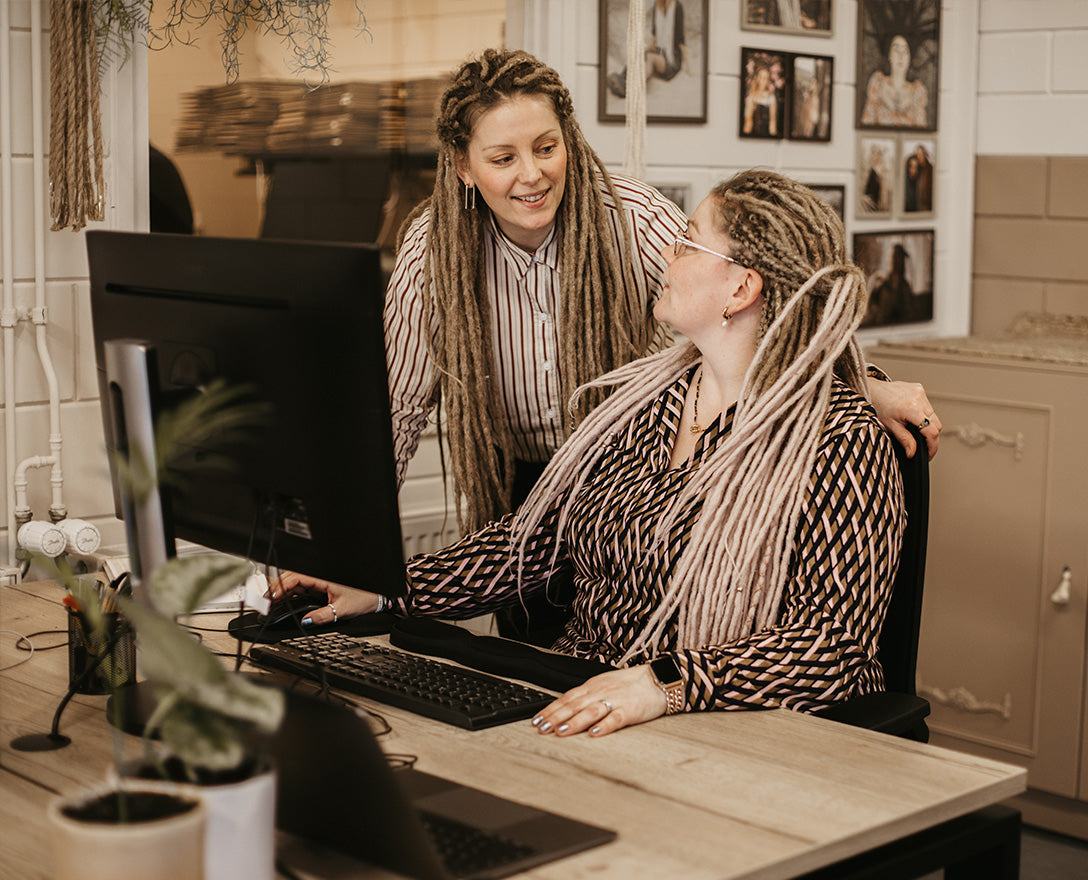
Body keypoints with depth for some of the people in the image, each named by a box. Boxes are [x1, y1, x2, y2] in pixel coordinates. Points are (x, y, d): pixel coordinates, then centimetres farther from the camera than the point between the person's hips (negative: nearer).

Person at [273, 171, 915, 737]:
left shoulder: (841, 440, -11)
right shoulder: (645, 398, 12)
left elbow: (833, 643, -19)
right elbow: (535, 539, 16)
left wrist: (668, 683, -32)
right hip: (580, 707, 7)